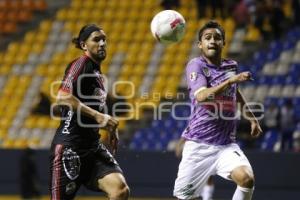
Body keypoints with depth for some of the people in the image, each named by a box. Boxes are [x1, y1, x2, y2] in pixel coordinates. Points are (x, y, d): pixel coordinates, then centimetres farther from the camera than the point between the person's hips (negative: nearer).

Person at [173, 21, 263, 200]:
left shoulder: (231, 66, 9)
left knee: (247, 178, -24)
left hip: (226, 145, 3)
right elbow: (201, 96, -25)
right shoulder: (196, 65, -6)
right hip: (198, 144, -3)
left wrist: (252, 118, 30)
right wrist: (230, 80, -33)